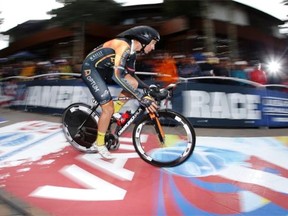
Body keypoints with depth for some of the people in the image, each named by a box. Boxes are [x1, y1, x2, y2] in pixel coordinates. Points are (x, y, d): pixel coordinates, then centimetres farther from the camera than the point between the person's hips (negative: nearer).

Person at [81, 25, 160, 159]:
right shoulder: (124, 46, -26)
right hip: (90, 69, -9)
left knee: (134, 83, -3)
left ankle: (109, 116, 9)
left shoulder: (132, 52, 3)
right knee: (108, 108, -11)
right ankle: (99, 144, 9)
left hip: (103, 69, 9)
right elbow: (118, 75, -38)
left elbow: (132, 75, 14)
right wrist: (141, 97, -41)